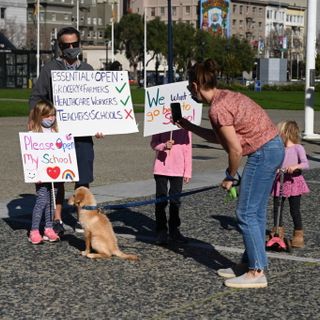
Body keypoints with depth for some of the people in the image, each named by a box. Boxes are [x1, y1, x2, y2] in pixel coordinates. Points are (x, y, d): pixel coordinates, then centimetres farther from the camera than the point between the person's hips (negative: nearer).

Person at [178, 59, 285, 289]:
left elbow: (235, 149, -18)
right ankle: (250, 263, 25)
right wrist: (189, 127, 24)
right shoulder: (226, 97, 12)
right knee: (256, 212, 16)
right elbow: (220, 138, 20)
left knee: (246, 214, -4)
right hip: (274, 148, 10)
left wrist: (230, 177, -3)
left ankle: (257, 273, -1)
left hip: (263, 153, -10)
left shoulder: (218, 108, -18)